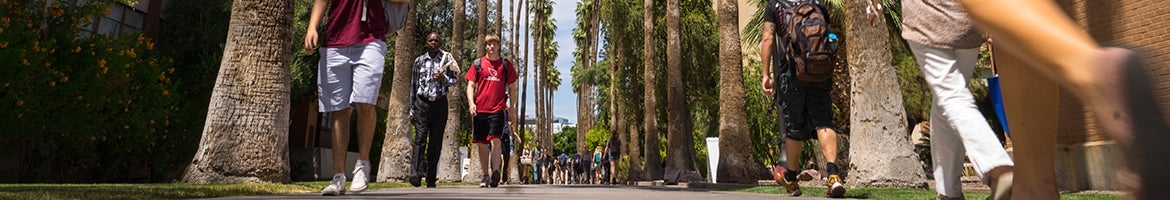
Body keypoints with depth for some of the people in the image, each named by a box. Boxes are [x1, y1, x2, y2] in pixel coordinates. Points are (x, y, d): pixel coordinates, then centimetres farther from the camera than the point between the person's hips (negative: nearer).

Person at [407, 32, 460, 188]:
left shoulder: (446, 60, 8)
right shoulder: (419, 61, 10)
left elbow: (455, 79, 12)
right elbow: (414, 85, 14)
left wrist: (444, 79, -11)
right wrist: (412, 109, 11)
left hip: (440, 104, 0)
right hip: (422, 103, 0)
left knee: (436, 142, 0)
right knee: (420, 137, -15)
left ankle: (431, 179, 5)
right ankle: (416, 174, -25)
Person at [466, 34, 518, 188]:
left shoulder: (506, 65, 9)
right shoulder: (478, 64, 9)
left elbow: (512, 87, 13)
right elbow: (471, 85, 8)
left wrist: (512, 108, 8)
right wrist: (471, 103, -7)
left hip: (498, 110, -2)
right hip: (480, 110, 2)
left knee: (495, 140, -17)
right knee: (482, 144, 6)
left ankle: (496, 172, -23)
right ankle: (485, 176, 16)